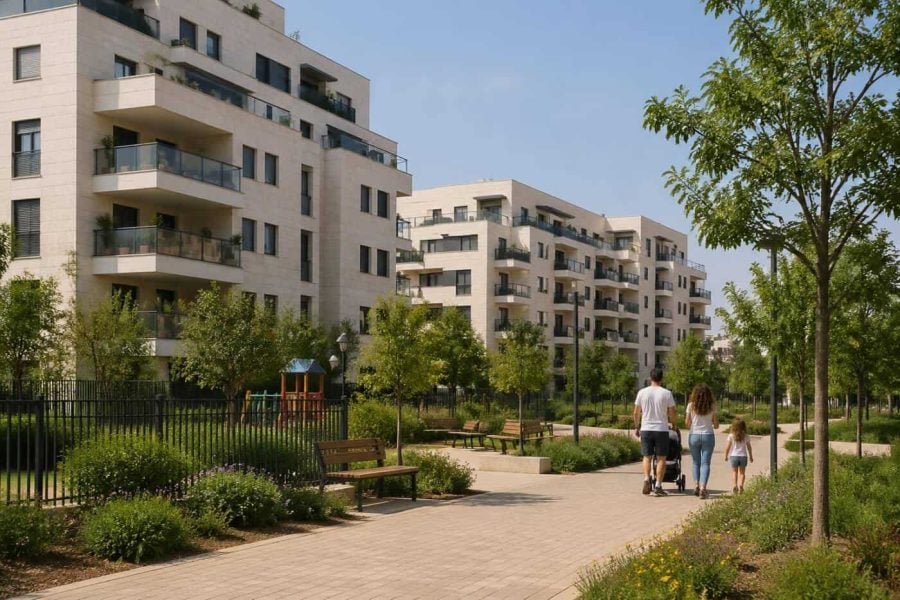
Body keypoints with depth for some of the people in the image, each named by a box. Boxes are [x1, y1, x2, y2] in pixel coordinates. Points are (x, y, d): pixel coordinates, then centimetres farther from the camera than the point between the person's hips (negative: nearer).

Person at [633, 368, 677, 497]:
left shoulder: (642, 392, 1)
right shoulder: (667, 393, -4)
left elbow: (636, 412, 5)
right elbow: (672, 414, -1)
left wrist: (636, 427, 18)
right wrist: (675, 425, 17)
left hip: (646, 429, 2)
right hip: (661, 429, -2)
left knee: (647, 456, 12)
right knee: (661, 458, 4)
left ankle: (646, 479, -9)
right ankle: (658, 487, 0)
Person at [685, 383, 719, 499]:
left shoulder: (691, 406, -3)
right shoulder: (712, 407, -2)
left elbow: (687, 424, -2)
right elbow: (716, 425, 1)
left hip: (694, 436, 1)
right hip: (708, 436, -1)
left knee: (696, 462, 16)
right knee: (705, 463, 0)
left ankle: (696, 485, 5)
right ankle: (702, 487, -14)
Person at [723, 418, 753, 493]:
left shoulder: (731, 436, -6)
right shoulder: (745, 437, 0)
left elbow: (727, 447, -4)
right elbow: (749, 447, 5)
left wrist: (726, 456, 8)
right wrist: (751, 456, 18)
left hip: (734, 456, -1)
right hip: (743, 456, 1)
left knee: (734, 471, 8)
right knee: (742, 472, 11)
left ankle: (735, 485, -10)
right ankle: (741, 484, -9)